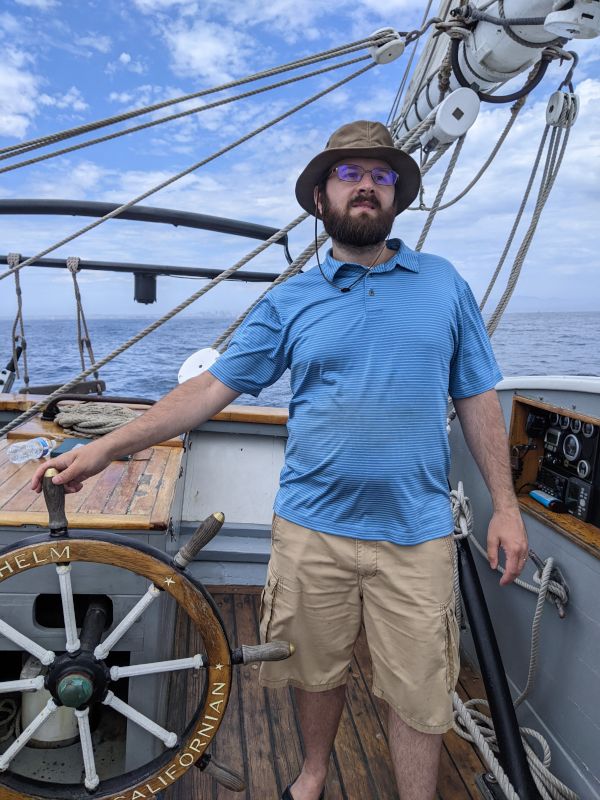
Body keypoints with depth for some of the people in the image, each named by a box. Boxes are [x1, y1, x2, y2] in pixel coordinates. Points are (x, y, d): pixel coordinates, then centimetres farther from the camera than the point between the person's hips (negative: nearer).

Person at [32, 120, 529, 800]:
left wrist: (505, 503, 2)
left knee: (419, 694, 9)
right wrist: (105, 447, -8)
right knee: (316, 671, 19)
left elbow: (477, 399, 6)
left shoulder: (443, 283, 4)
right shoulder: (290, 301, 2)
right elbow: (212, 387, -2)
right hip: (311, 525, 1)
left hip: (415, 532, 0)